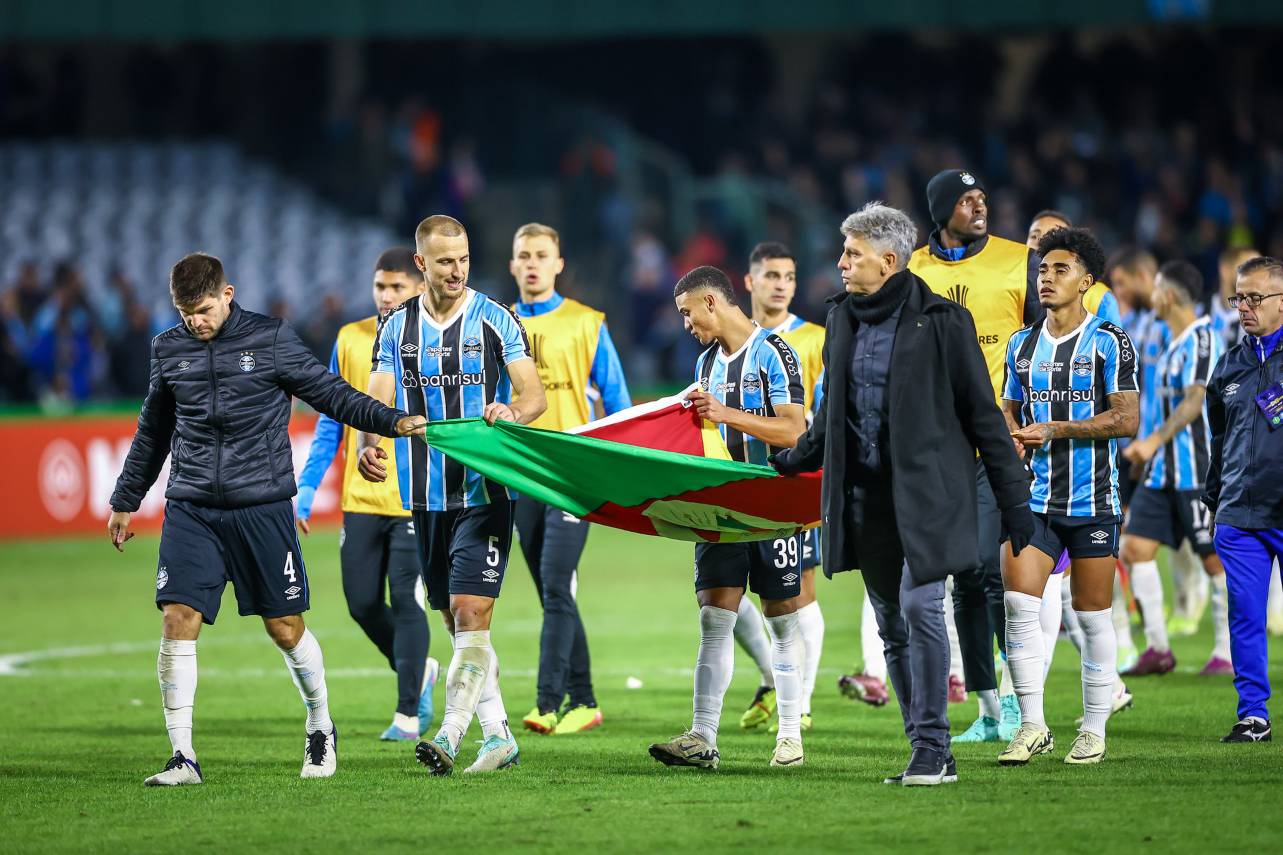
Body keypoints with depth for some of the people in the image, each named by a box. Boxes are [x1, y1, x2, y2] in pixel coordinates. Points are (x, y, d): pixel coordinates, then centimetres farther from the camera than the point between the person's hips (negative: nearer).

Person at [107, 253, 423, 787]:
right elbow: (152, 433, 21)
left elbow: (329, 393, 5)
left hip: (263, 507, -2)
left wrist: (390, 421, -6)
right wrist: (125, 501, 25)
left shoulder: (271, 340, -1)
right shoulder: (168, 351, 8)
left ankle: (321, 728, 29)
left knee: (285, 629, 3)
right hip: (190, 511, 2)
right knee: (178, 621, -11)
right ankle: (182, 757, -7)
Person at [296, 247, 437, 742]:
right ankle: (420, 672, 30)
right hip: (361, 498, 4)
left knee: (405, 602, -8)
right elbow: (331, 423, 11)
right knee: (363, 605, 4)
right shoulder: (350, 340, 7)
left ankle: (409, 714, 3)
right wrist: (306, 489, 5)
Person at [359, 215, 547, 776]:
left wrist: (512, 413, -28)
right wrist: (367, 446, -18)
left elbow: (535, 397, -5)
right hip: (426, 494, 4)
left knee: (471, 611, -14)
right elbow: (377, 402, 3)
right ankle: (497, 737, 16)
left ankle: (450, 738, -18)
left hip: (485, 491, -4)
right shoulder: (396, 328, 8)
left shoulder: (495, 320, 0)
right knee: (455, 621, 8)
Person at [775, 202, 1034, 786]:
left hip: (925, 492, -6)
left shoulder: (940, 322, -7)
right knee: (893, 626, 6)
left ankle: (931, 746, -9)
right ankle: (930, 756, 12)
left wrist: (1013, 499, -5)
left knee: (920, 608, -16)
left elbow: (983, 413, -4)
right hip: (864, 493, 6)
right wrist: (797, 458, 25)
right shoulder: (842, 320, 11)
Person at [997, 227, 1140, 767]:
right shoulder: (1022, 345, 12)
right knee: (1019, 602, -9)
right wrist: (1012, 436, -2)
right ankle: (1032, 727, -3)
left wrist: (1054, 430, -16)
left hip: (1093, 500, -4)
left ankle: (1094, 730, 12)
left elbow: (1127, 419, -10)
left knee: (1093, 616, 1)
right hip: (1036, 497, 4)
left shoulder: (1108, 342, -4)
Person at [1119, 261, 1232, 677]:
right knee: (1135, 547, 1)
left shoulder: (1202, 337, -12)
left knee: (1215, 558, -2)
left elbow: (1195, 400, -22)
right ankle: (1157, 648, 5)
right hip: (1164, 469, 9)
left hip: (1199, 469, -9)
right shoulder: (1174, 342, 15)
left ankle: (1227, 653, 6)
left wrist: (1155, 440, -28)